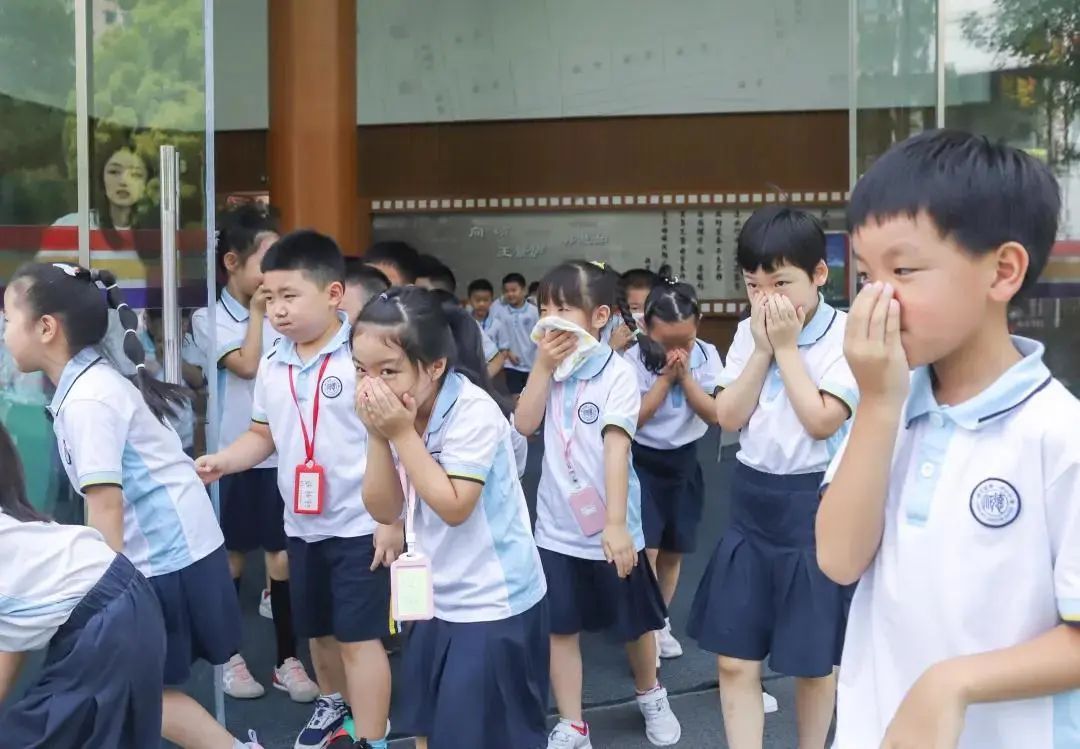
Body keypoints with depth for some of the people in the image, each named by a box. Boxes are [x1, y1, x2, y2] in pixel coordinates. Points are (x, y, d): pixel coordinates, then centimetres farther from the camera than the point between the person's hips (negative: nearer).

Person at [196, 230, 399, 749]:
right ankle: (334, 701, 48)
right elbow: (263, 434, 14)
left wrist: (392, 517, -16)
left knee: (359, 636, -4)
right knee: (317, 629, 23)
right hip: (301, 524, 7)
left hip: (359, 524, -7)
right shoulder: (272, 366, 3)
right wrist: (222, 461, -5)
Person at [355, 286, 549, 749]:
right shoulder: (396, 412, -3)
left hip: (493, 602, -7)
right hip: (437, 597, 7)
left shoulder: (474, 412, -23)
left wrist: (403, 434, -25)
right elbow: (384, 511, -3)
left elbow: (453, 507, -25)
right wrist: (378, 437, -16)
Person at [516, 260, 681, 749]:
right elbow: (524, 424, -6)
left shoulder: (616, 372, -14)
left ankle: (651, 696, 42)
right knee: (560, 626, 8)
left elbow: (617, 446, -22)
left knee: (633, 622, 15)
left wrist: (616, 523, -28)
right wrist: (542, 366, -13)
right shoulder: (552, 369, 4)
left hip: (609, 526, -4)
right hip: (556, 525, 4)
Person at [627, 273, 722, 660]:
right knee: (646, 551, -11)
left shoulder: (706, 355, -8)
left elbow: (714, 414, -13)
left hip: (684, 462, 4)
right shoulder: (634, 359, -17)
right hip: (642, 462, -3)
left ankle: (660, 622, 31)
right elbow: (632, 419, -20)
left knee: (673, 553, 13)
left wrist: (685, 375, -22)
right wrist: (665, 377, -23)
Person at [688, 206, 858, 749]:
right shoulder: (748, 333, 5)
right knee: (735, 659, 7)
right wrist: (763, 348, -10)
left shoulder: (846, 335, -12)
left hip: (815, 503, -4)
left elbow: (822, 421, -19)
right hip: (750, 503, 5)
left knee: (814, 661, 12)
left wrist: (787, 347, -15)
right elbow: (728, 418, -2)